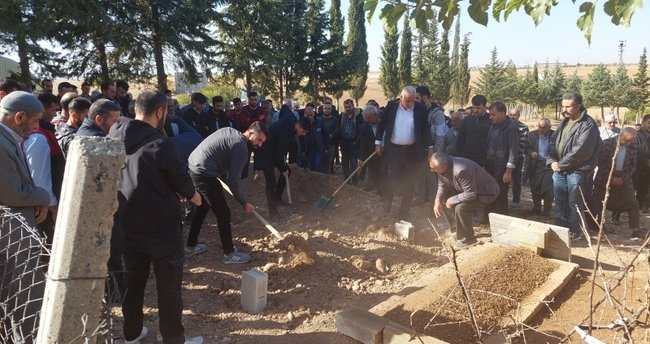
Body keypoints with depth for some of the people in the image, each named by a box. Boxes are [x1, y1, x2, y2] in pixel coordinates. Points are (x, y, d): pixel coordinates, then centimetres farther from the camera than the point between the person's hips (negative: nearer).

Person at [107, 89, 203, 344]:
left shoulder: (114, 138, -3)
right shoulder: (160, 144, -22)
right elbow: (181, 179, -10)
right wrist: (192, 194, 11)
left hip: (129, 225, 6)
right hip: (162, 227, -6)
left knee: (133, 281, 20)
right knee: (169, 286, 7)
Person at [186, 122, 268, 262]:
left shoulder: (230, 131, 13)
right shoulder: (241, 148, -13)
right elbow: (232, 181, -13)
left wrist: (225, 177, 21)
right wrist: (244, 202, 0)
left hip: (192, 167, 10)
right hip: (204, 174, -10)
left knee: (202, 208, 26)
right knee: (223, 214, 3)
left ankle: (190, 246, 38)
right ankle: (229, 254, 16)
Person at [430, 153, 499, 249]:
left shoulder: (461, 170, -38)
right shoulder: (443, 168, -12)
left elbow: (471, 194, -34)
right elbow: (442, 185, 3)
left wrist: (452, 201, -23)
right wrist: (438, 200, -14)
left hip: (487, 193, -9)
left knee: (461, 208, -29)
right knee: (443, 199, 1)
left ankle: (468, 239, -7)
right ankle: (459, 228, 15)